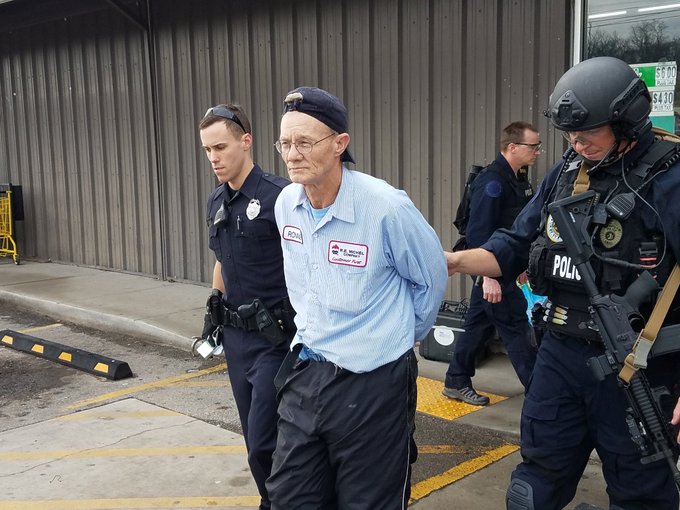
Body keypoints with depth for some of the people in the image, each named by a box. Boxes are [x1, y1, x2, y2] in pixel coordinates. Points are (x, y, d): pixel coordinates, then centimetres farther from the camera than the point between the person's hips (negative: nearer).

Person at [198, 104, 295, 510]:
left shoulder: (279, 196, -16)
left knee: (264, 443, -5)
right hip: (236, 337, 8)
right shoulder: (216, 202, 8)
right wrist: (214, 311, 20)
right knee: (256, 439, 16)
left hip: (275, 338, -7)